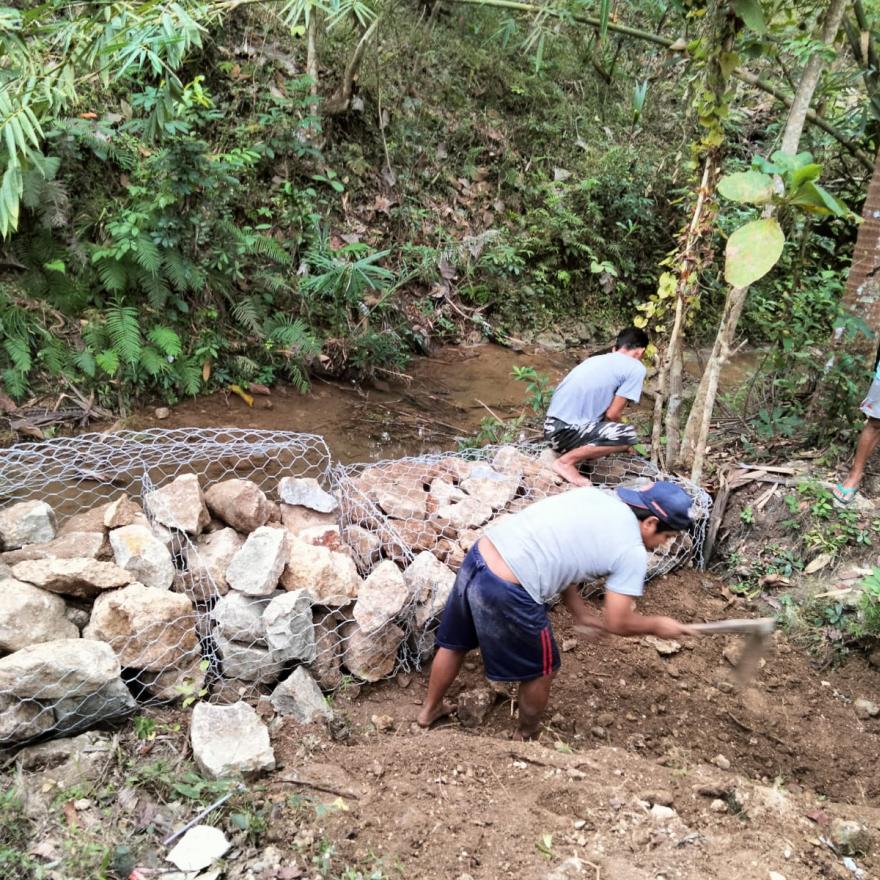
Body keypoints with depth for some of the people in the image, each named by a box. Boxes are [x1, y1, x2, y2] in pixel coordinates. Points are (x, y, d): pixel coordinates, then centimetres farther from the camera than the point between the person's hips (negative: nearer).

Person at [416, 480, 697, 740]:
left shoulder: (596, 496, 16)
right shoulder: (632, 552, -5)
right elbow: (617, 623, -1)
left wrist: (582, 614, 25)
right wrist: (658, 625, 17)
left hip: (478, 557, 8)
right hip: (506, 591, -8)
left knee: (454, 643, 31)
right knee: (540, 671, 19)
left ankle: (430, 709, 53)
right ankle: (527, 737, 42)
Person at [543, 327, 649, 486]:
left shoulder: (598, 359, 18)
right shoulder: (635, 367, -6)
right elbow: (612, 414, -7)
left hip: (554, 427, 9)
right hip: (564, 432, -9)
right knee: (629, 435, -16)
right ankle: (565, 462, -9)